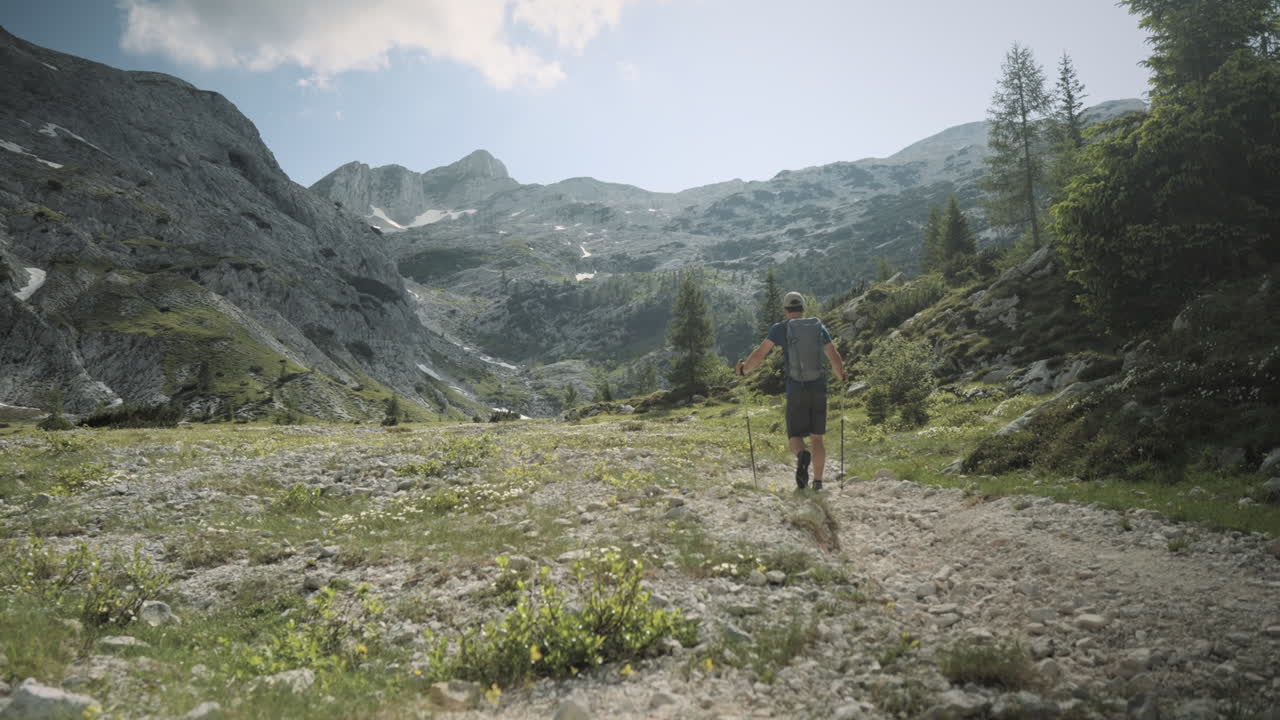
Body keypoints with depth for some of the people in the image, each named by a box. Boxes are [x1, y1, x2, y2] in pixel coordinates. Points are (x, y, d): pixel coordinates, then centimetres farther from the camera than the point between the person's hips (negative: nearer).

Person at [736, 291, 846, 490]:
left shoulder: (780, 328, 0)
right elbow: (834, 357, 9)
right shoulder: (819, 327, 8)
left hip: (796, 390, -2)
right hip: (819, 388, 2)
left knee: (795, 435, 8)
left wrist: (743, 369, 9)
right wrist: (842, 378, 24)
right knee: (817, 437, 13)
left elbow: (759, 355, -4)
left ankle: (802, 455, -26)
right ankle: (818, 482, 6)